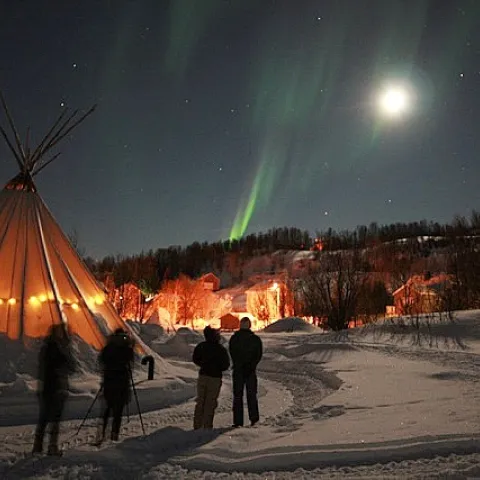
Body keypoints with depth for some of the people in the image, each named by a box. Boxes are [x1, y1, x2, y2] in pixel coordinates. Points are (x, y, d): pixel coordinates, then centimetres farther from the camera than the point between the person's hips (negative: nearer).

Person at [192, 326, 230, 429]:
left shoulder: (201, 346, -1)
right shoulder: (221, 349, -12)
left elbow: (195, 359, 8)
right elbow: (226, 365, -8)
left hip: (203, 375, 4)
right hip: (215, 378, -4)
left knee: (200, 401, 13)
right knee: (210, 402, 5)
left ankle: (197, 425, 13)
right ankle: (207, 426, 5)